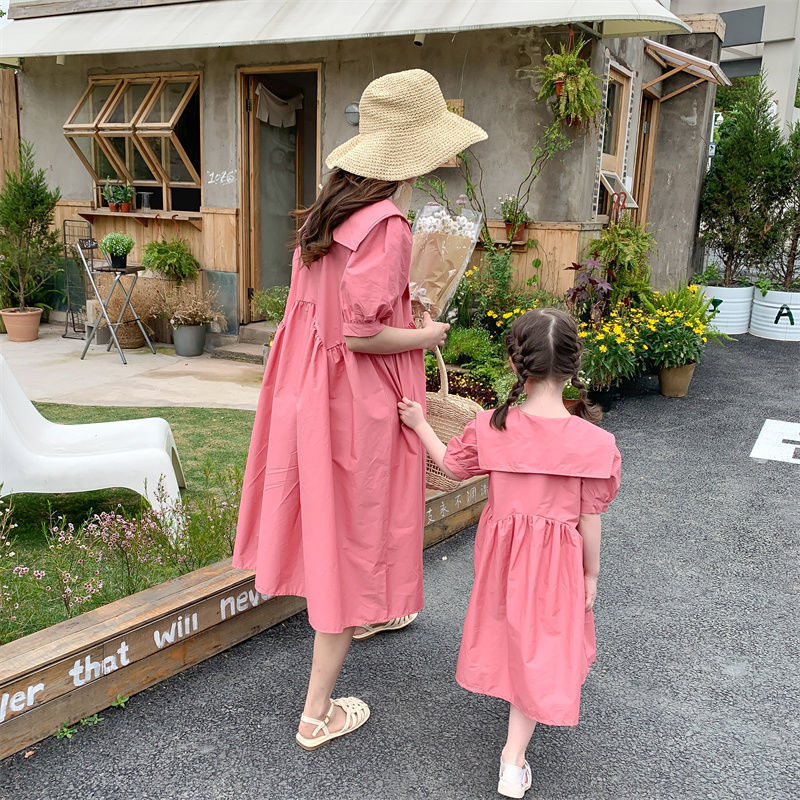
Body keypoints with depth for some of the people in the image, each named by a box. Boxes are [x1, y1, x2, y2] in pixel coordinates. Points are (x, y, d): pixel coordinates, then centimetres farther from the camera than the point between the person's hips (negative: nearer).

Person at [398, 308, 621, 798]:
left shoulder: (492, 428, -16)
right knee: (542, 646, 13)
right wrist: (591, 574, 2)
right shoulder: (593, 442, -21)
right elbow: (589, 519, -13)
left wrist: (420, 424, 16)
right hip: (558, 558, -3)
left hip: (504, 550, 3)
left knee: (513, 628, 27)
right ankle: (514, 758, 18)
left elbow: (452, 465, 3)